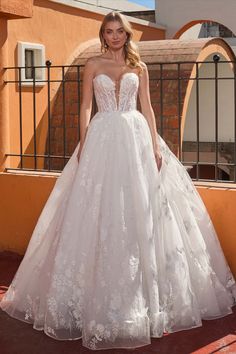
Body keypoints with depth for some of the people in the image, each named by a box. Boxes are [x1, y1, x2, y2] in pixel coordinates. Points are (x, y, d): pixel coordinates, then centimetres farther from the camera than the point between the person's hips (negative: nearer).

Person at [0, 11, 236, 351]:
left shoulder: (139, 67, 11)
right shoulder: (93, 64, 8)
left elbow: (147, 107, 8)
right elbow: (86, 106, 5)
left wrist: (155, 145, -1)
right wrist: (83, 144, -6)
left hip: (136, 137, 1)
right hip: (103, 139, -1)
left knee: (139, 211, 1)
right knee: (101, 213, -2)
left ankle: (143, 291, 13)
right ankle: (102, 296, 10)